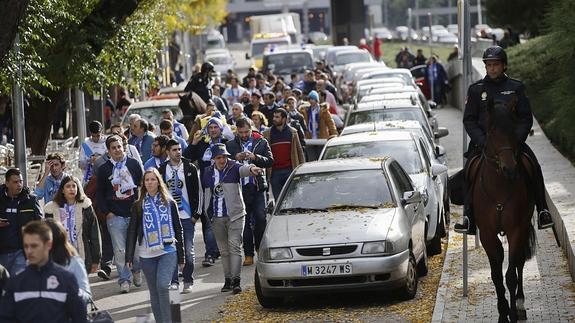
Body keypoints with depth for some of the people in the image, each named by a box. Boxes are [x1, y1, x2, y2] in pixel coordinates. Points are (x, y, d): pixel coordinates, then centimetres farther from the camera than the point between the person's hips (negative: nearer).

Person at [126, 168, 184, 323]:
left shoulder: (169, 203, 5)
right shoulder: (138, 206, 7)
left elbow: (178, 229, 9)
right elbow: (132, 232, 6)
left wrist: (181, 256, 7)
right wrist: (129, 257, -1)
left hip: (168, 251, -2)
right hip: (147, 255, 2)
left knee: (162, 285, -19)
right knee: (154, 292, 6)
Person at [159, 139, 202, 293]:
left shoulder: (190, 168, 1)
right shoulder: (162, 170, 4)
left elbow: (198, 191, 2)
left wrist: (196, 213, -3)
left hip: (187, 217, -1)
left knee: (189, 250, 2)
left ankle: (188, 282, 11)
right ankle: (174, 281, 3)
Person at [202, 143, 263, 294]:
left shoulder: (233, 167, -3)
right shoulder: (208, 173, 8)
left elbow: (242, 169, -27)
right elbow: (205, 194, 17)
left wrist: (251, 169, -50)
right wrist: (208, 213, 16)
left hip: (234, 215, -4)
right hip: (217, 218, 4)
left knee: (234, 246, -11)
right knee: (224, 250, 10)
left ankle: (236, 280, -14)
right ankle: (228, 280, 17)